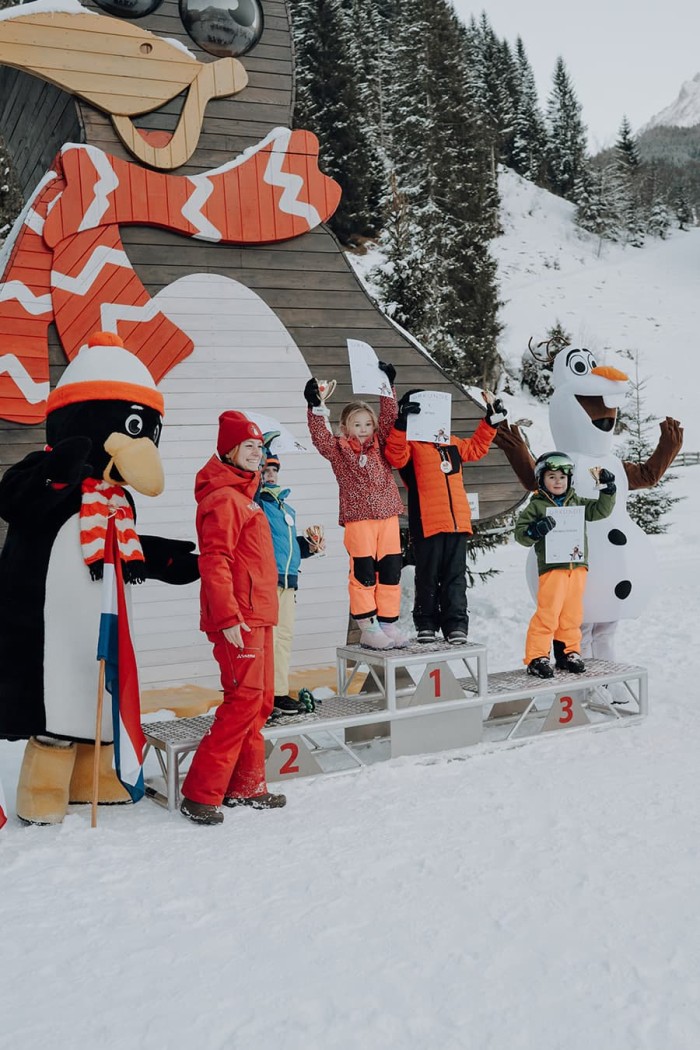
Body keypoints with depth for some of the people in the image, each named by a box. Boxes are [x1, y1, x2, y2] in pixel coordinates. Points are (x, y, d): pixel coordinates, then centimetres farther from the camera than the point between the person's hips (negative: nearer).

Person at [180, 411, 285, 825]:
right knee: (244, 701, -11)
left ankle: (246, 786, 21)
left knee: (259, 702, 12)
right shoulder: (223, 498, -12)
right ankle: (202, 794, -5)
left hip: (257, 617, 10)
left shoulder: (243, 496, 19)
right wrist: (228, 618, -24)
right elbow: (214, 562, -20)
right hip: (238, 620, -10)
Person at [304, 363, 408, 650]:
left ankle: (388, 623, 14)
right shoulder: (339, 450, 2)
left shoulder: (379, 444, 12)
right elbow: (320, 437, -13)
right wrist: (316, 408, -21)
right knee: (363, 574, -4)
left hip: (388, 517, 4)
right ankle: (367, 628, 2)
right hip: (358, 519, -4)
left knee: (390, 572, 5)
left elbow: (389, 417, 5)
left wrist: (387, 388, 0)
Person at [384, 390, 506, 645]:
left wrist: (491, 423, 27)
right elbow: (395, 456, -21)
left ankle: (455, 623, 14)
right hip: (427, 523, -5)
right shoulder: (410, 444, -1)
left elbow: (475, 447, 33)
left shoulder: (452, 443, 19)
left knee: (455, 576, 8)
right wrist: (402, 424, -30)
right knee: (428, 576, 4)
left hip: (458, 521, 5)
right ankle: (426, 623, 16)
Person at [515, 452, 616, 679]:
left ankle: (568, 652, 22)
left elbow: (600, 511, 16)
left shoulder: (577, 503, 15)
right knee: (547, 613, -9)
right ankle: (536, 657, -2)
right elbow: (520, 533, -2)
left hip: (578, 566, 5)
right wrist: (535, 530, -22)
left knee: (572, 614, 10)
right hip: (552, 567, -5)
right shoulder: (536, 506, 1)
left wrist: (608, 490, 4)